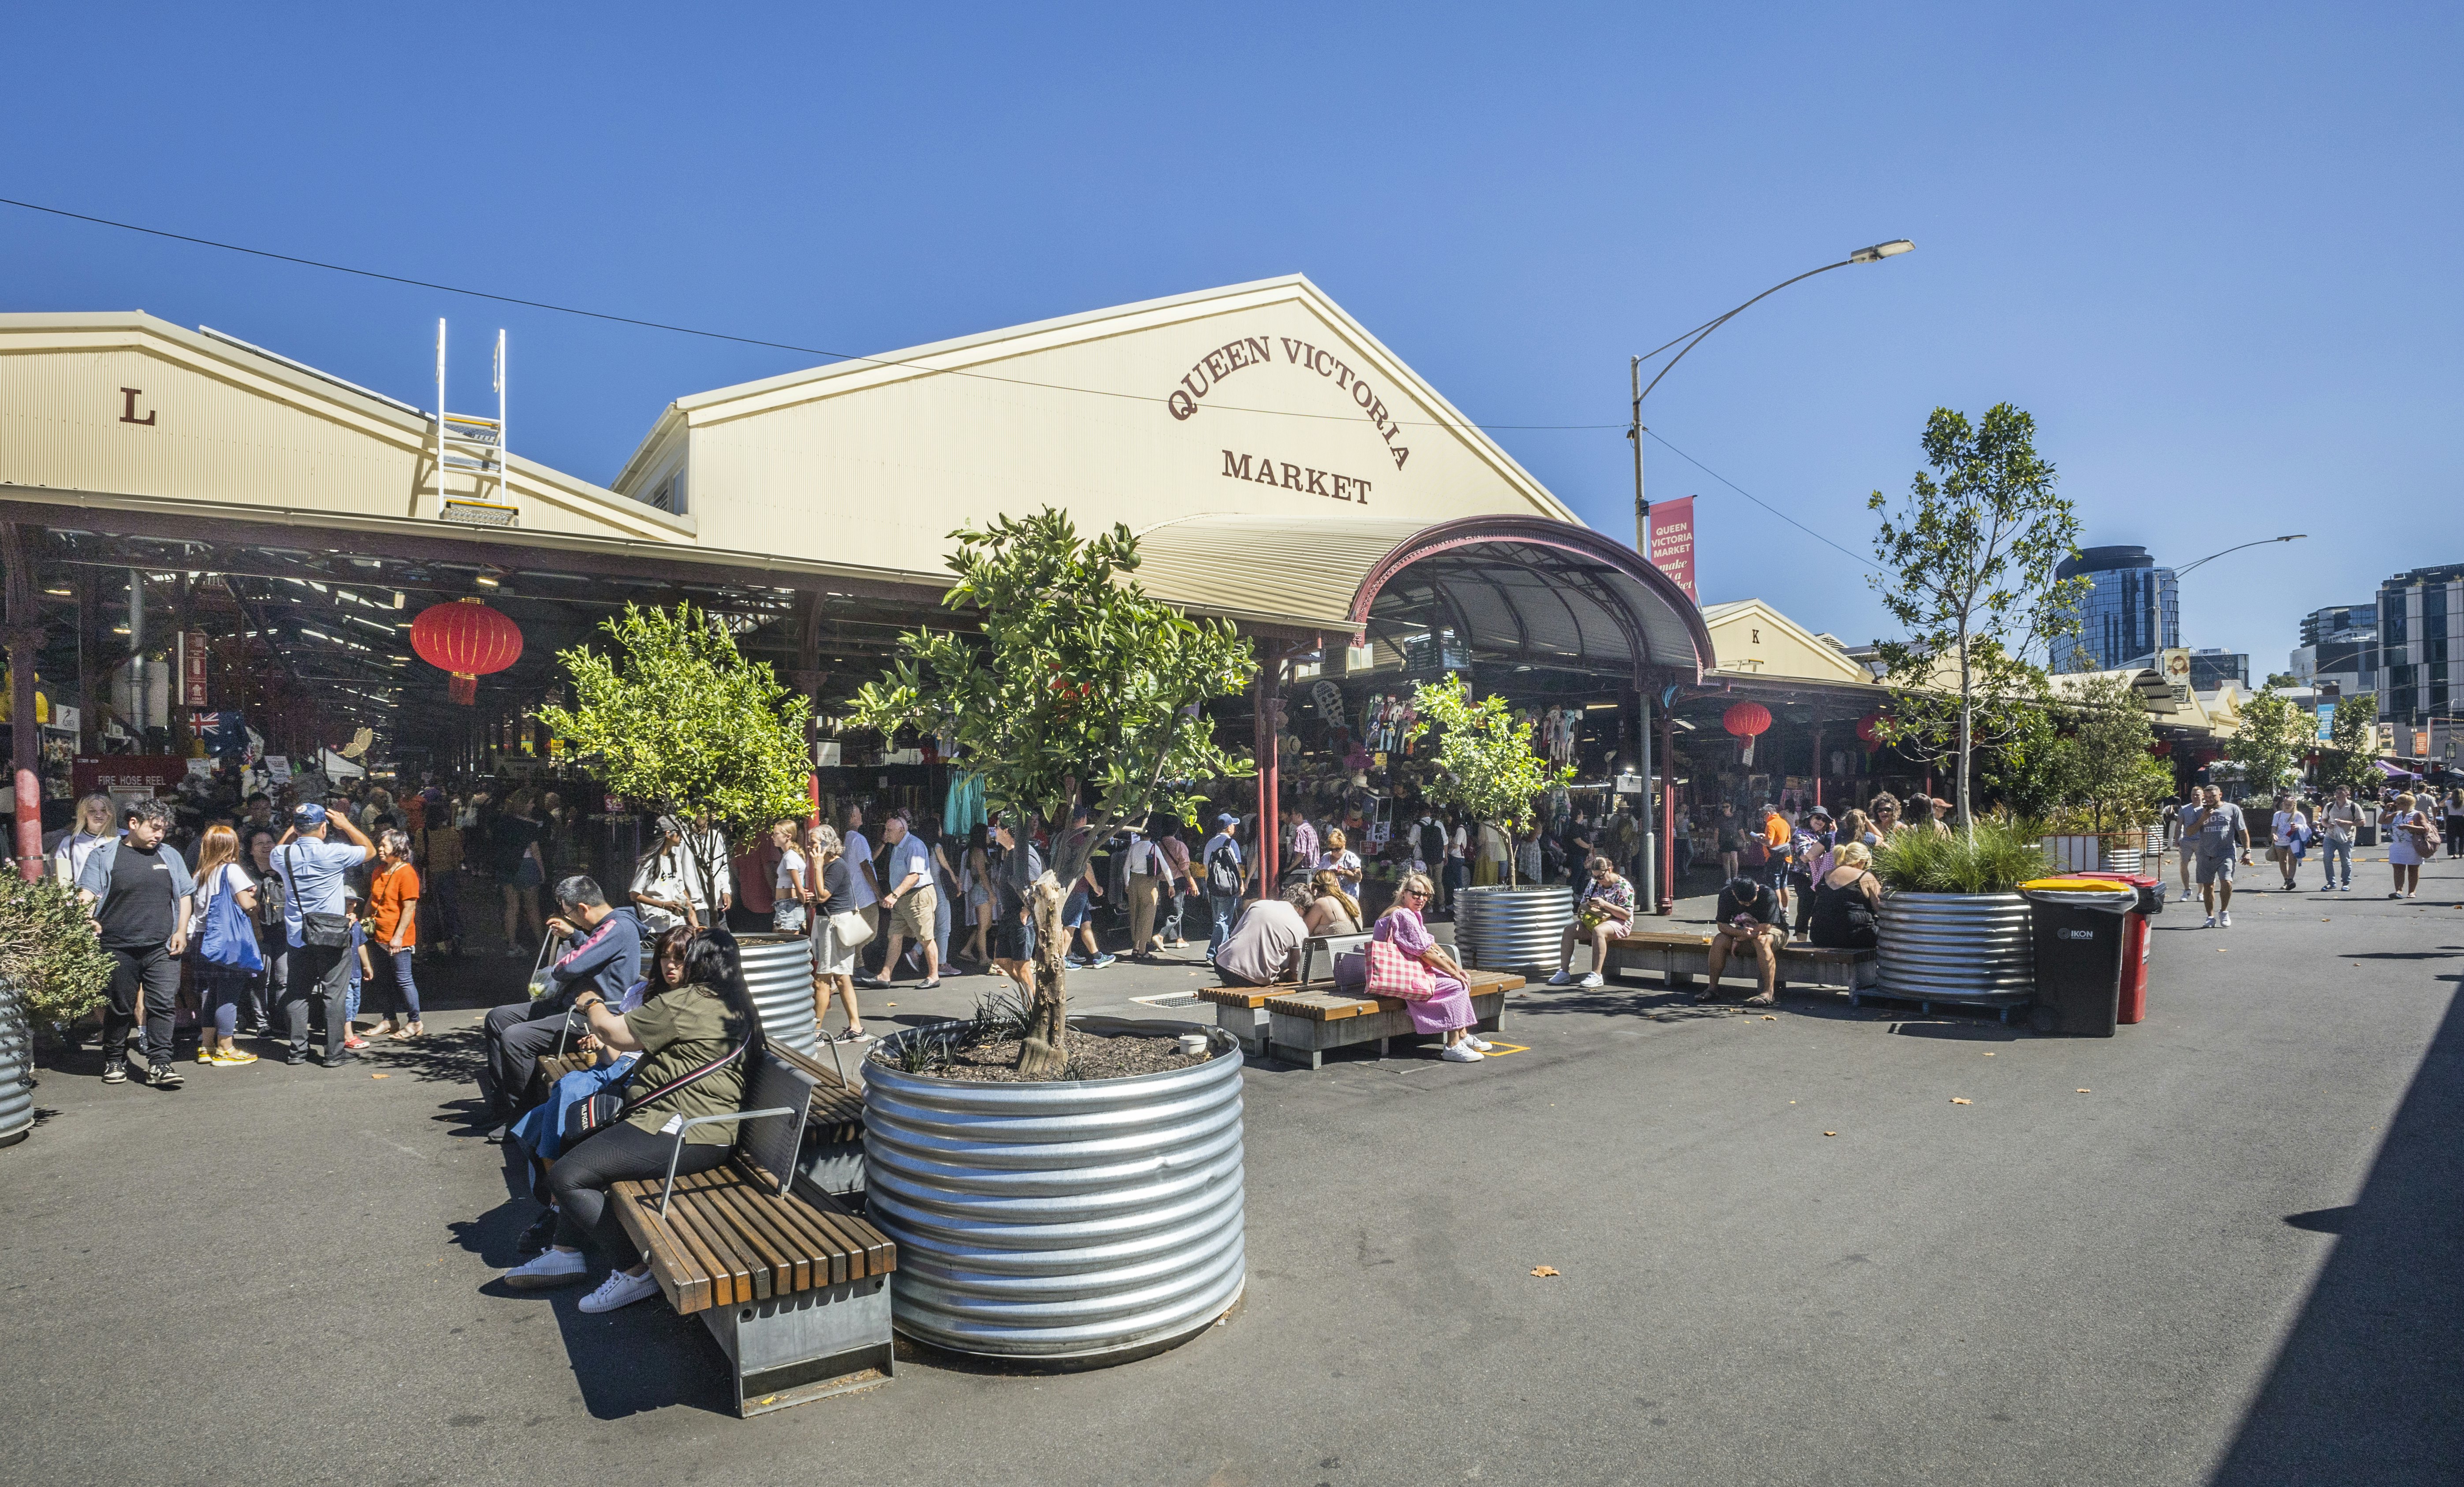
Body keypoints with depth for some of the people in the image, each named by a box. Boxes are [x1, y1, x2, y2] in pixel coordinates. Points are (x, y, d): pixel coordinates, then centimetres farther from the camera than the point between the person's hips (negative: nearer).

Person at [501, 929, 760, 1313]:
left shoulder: (687, 1003, -16)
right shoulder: (739, 1009, 14)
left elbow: (613, 1032, -9)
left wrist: (592, 1004, 12)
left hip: (680, 1134, -11)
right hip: (710, 1133, 11)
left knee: (567, 1176, -11)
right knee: (581, 1148, 24)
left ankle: (634, 1271, -4)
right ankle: (566, 1252, 25)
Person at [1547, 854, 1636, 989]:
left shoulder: (1624, 886, -11)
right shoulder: (1594, 882, 8)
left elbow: (1627, 915, -17)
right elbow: (1583, 905, 9)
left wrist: (1605, 904, -26)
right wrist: (1597, 911, -13)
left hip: (1618, 922, -7)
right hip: (1595, 921, 7)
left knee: (1598, 931, -39)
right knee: (1569, 930, -14)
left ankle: (1597, 975, -39)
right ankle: (1564, 972, -16)